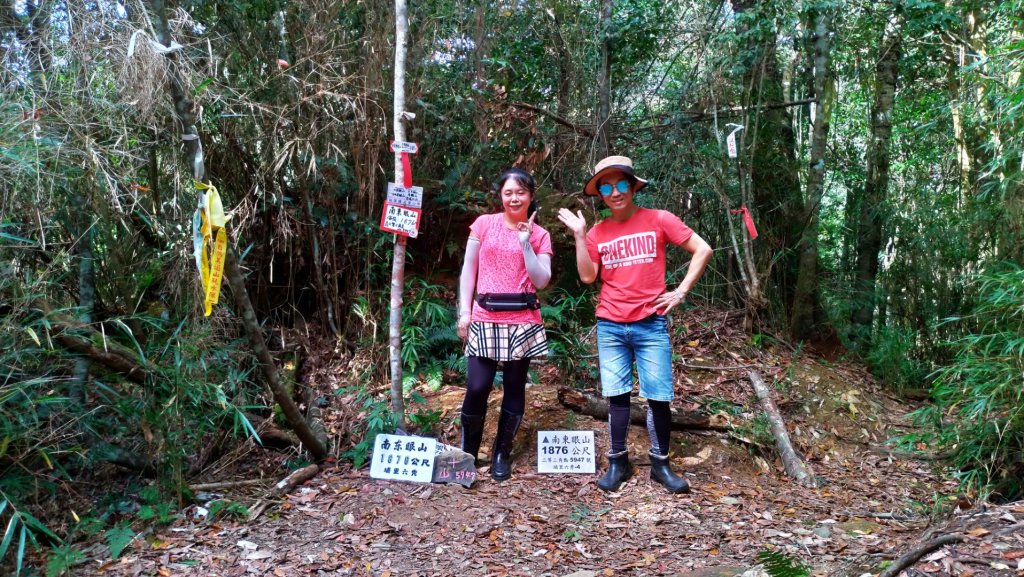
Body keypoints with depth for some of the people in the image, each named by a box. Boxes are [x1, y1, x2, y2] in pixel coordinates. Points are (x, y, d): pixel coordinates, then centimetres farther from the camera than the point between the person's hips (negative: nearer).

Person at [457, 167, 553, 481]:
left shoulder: (540, 235, 7)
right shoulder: (484, 224, 6)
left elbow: (542, 281, -2)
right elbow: (469, 270, 6)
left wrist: (525, 243, -8)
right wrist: (464, 311, 0)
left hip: (522, 322, 1)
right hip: (485, 319, -1)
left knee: (514, 389, 7)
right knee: (477, 388, -6)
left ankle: (502, 454, 21)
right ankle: (467, 452, 14)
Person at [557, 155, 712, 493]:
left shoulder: (658, 220, -2)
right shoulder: (597, 233, 6)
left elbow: (702, 250, -1)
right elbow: (587, 276, -3)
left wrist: (680, 292, -5)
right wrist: (579, 235, -7)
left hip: (650, 325, -2)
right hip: (610, 327, 2)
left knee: (659, 397, 0)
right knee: (617, 395, 5)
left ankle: (660, 463, 14)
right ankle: (618, 462, 15)